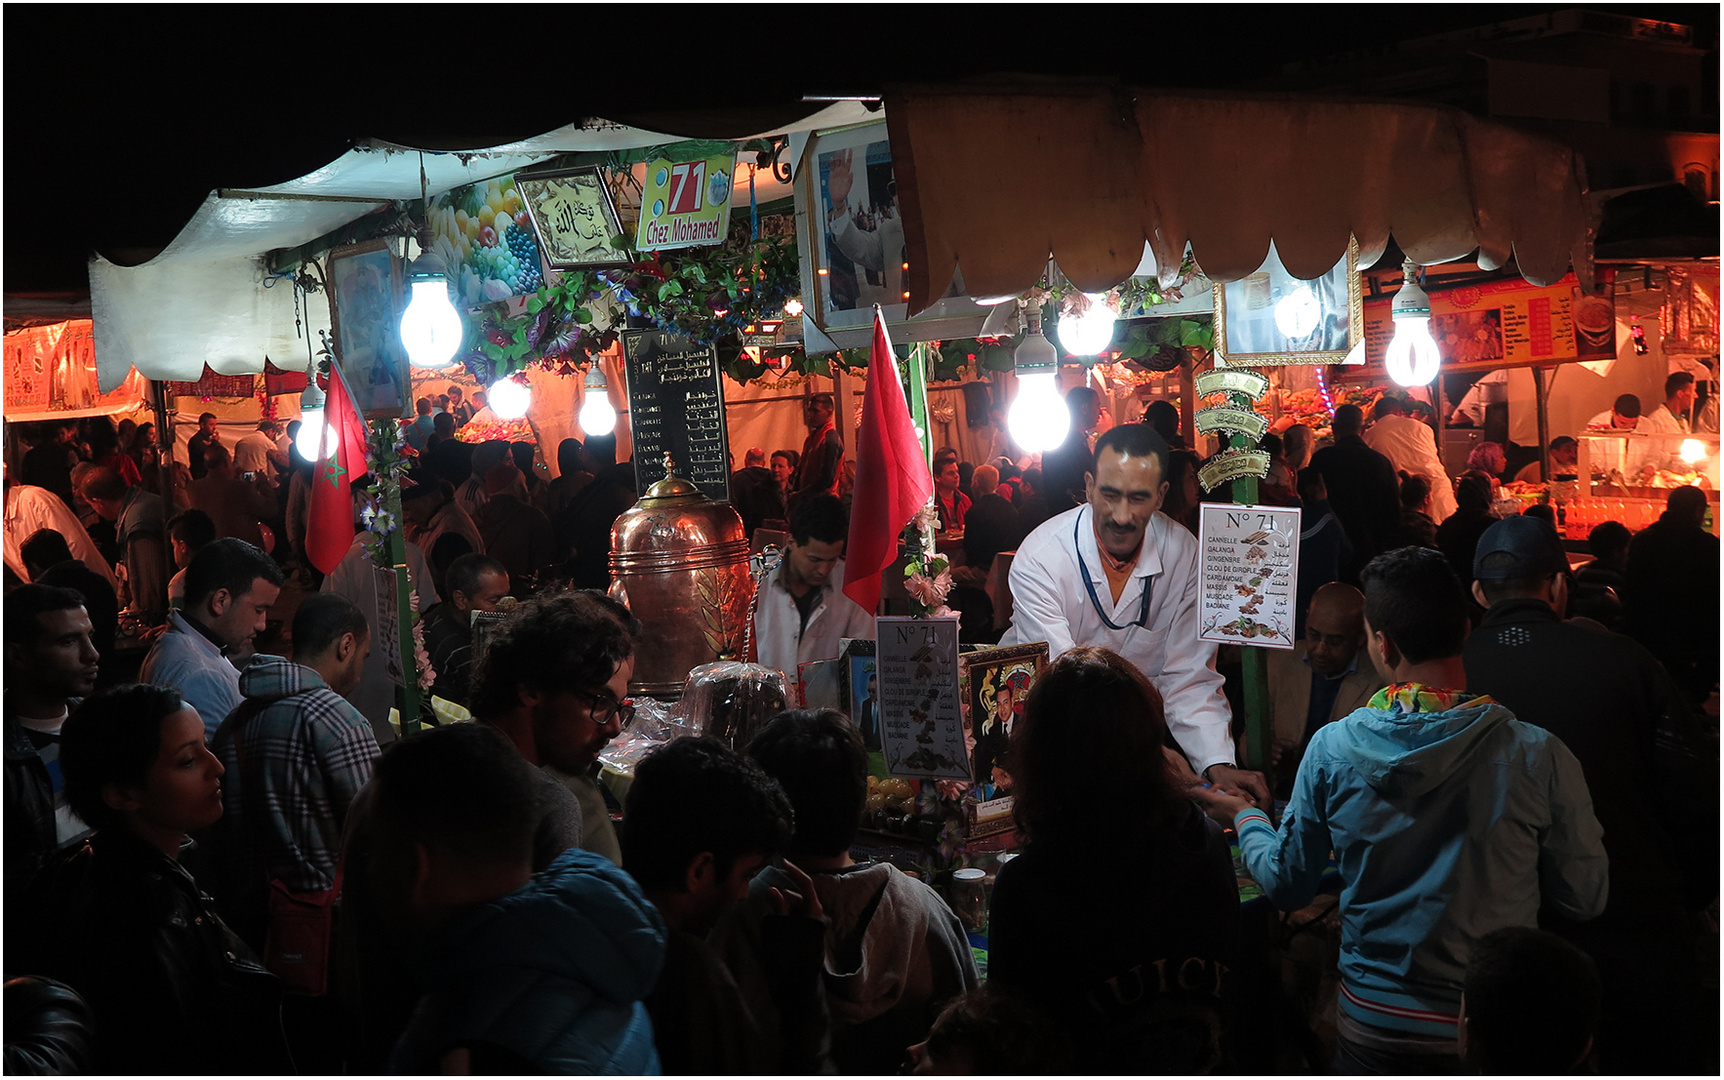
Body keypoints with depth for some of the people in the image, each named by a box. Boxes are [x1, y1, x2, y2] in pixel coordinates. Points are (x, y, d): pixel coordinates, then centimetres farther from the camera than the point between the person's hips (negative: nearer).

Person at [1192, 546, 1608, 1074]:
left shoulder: (1333, 748, -14)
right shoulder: (1538, 756, -18)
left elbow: (1287, 885, 0)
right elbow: (1585, 899, -7)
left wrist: (1244, 817, 19)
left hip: (1372, 1028, 0)